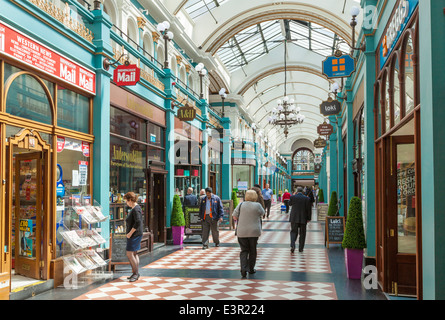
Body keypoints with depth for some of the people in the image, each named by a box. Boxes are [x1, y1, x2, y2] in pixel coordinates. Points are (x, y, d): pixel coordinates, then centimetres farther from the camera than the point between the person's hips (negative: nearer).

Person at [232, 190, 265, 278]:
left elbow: (234, 217, 2)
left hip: (241, 232, 1)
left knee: (244, 250, 5)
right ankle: (251, 269, 22)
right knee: (252, 250, 13)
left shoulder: (241, 205, -1)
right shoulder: (257, 205, -6)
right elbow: (262, 213, 12)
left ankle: (244, 268, -13)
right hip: (254, 232, -1)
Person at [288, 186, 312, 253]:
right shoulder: (307, 199, -5)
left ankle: (292, 246, -14)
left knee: (293, 232, 7)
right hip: (303, 219, 0)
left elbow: (289, 204, 13)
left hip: (294, 218, 0)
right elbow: (308, 209, -3)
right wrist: (308, 218, 5)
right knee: (302, 233, 11)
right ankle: (300, 248, 14)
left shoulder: (293, 197, -6)